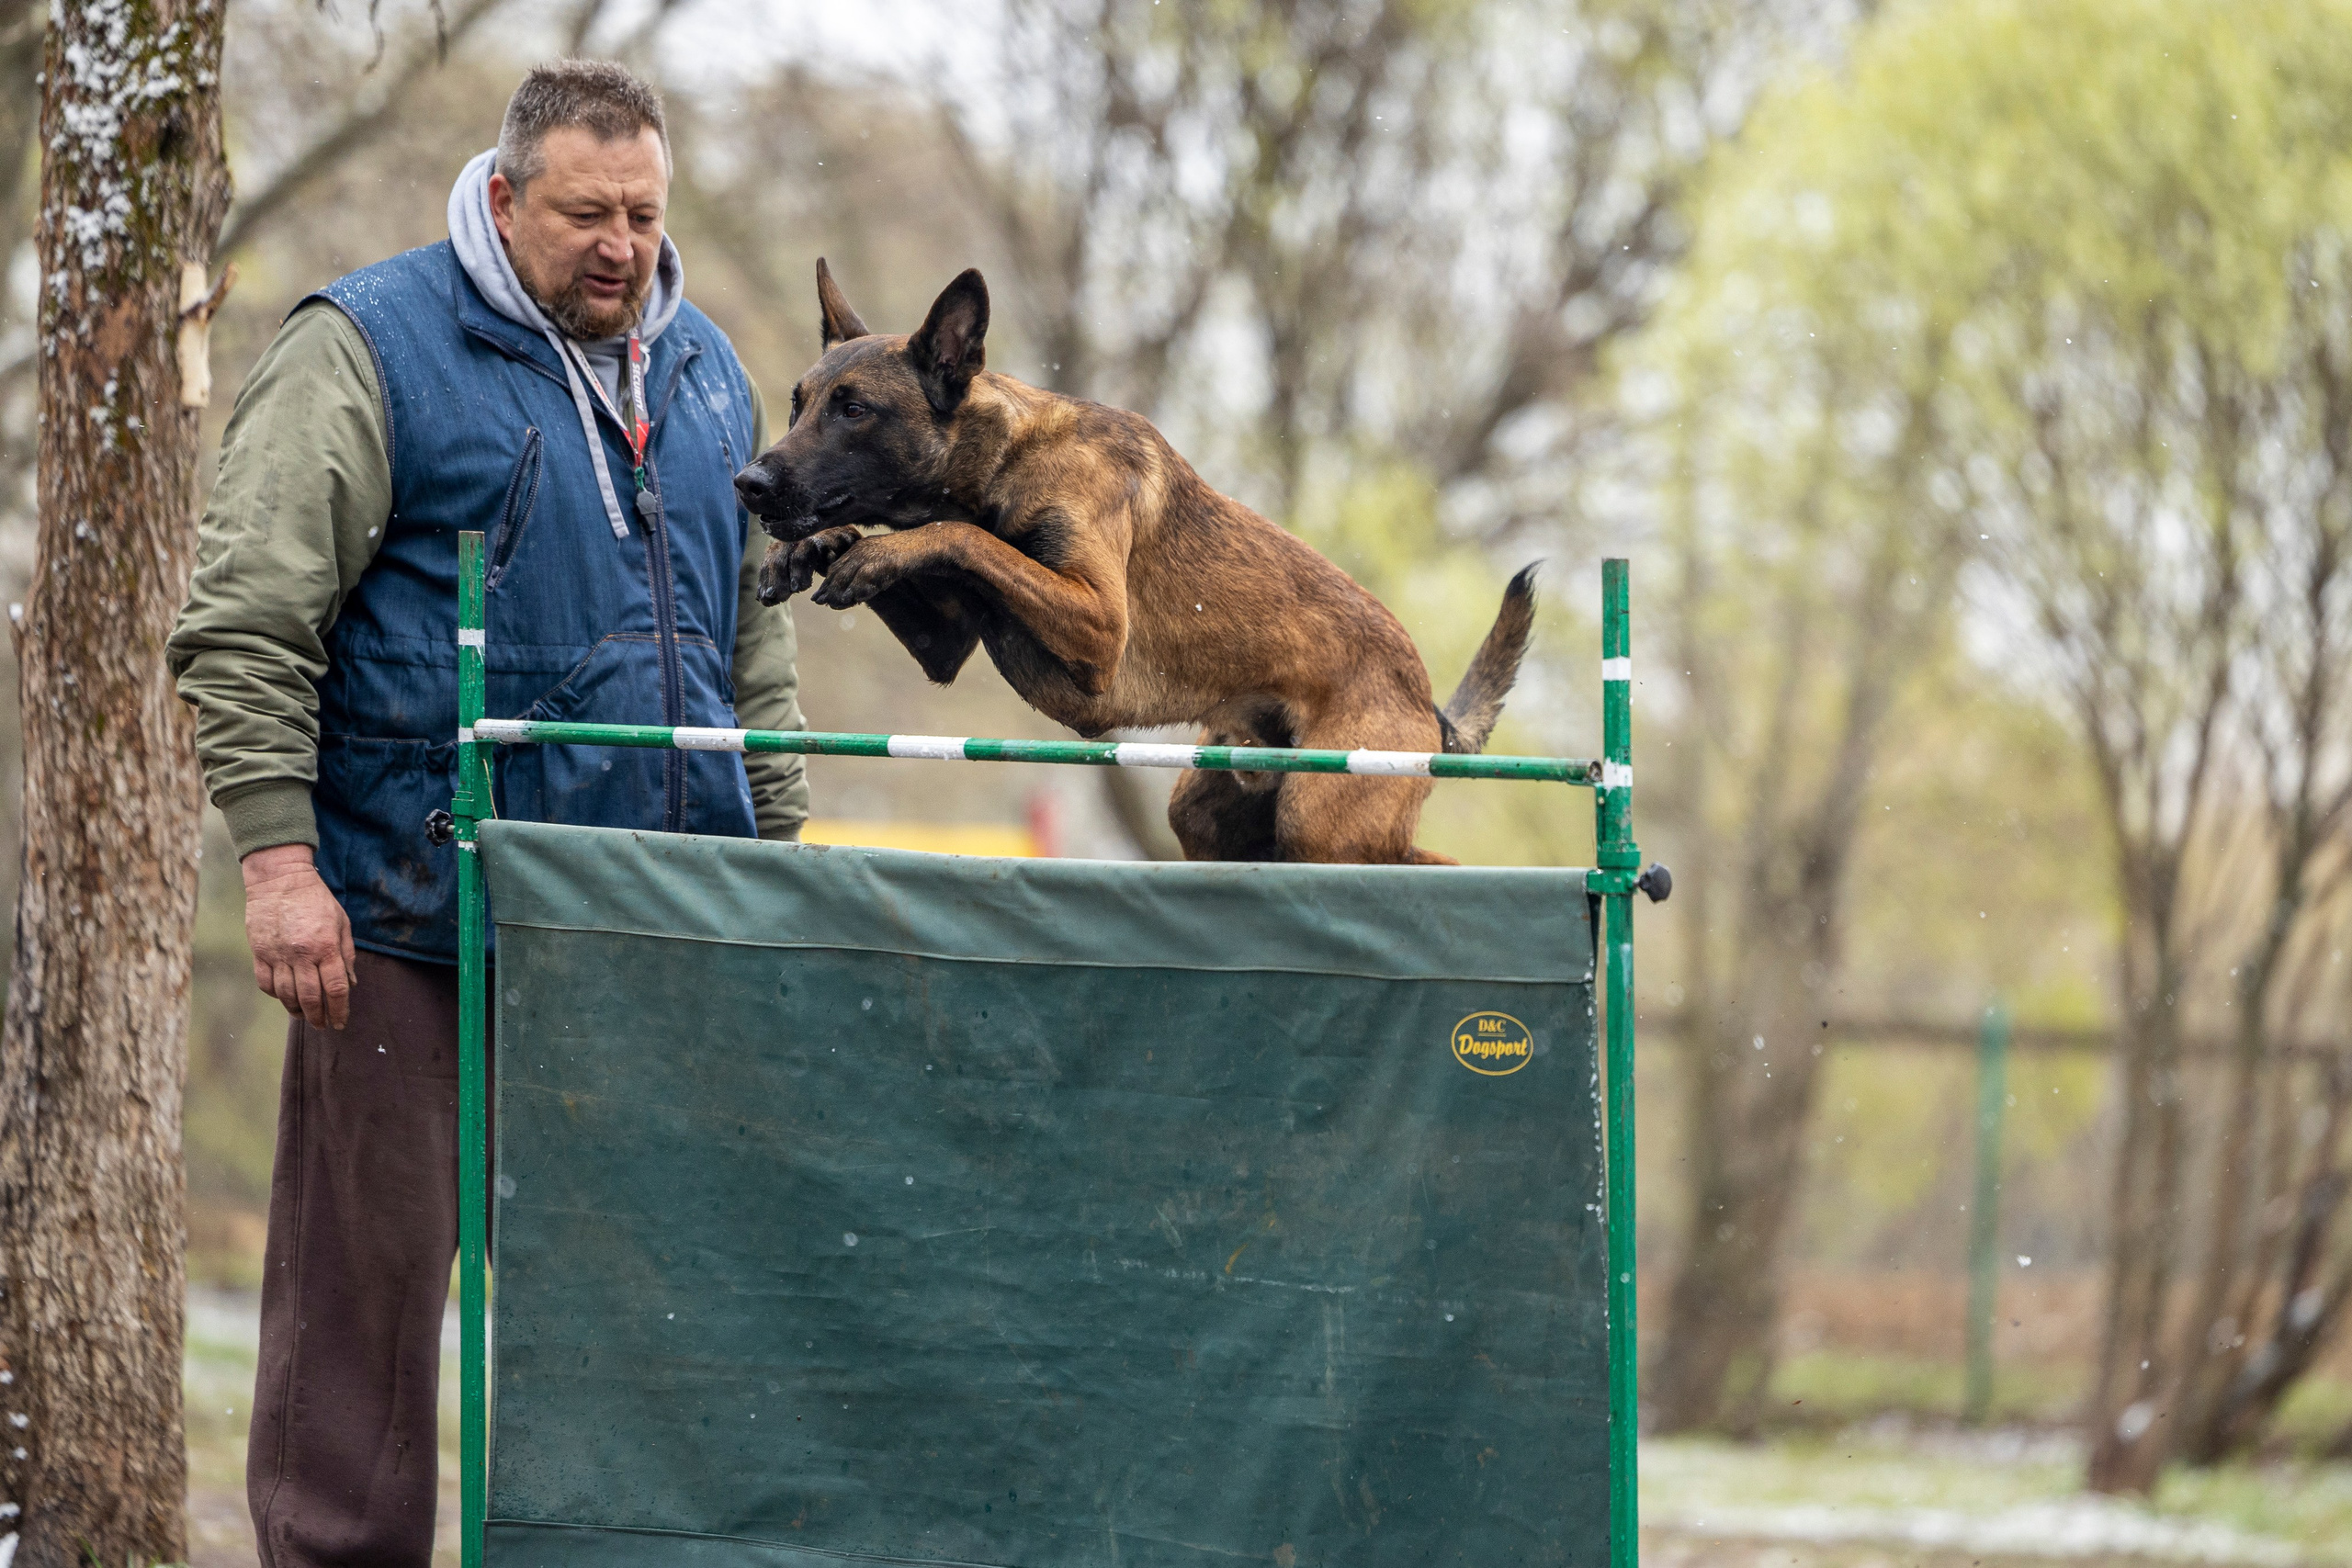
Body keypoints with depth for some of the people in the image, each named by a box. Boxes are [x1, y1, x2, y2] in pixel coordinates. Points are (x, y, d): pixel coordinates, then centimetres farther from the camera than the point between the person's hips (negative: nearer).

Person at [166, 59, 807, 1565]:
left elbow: (756, 644, 24)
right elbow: (247, 629, -9)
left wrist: (778, 851, 18)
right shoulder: (369, 351, -5)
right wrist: (279, 858, -15)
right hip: (415, 922, -5)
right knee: (372, 1273, -2)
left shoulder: (705, 373, 16)